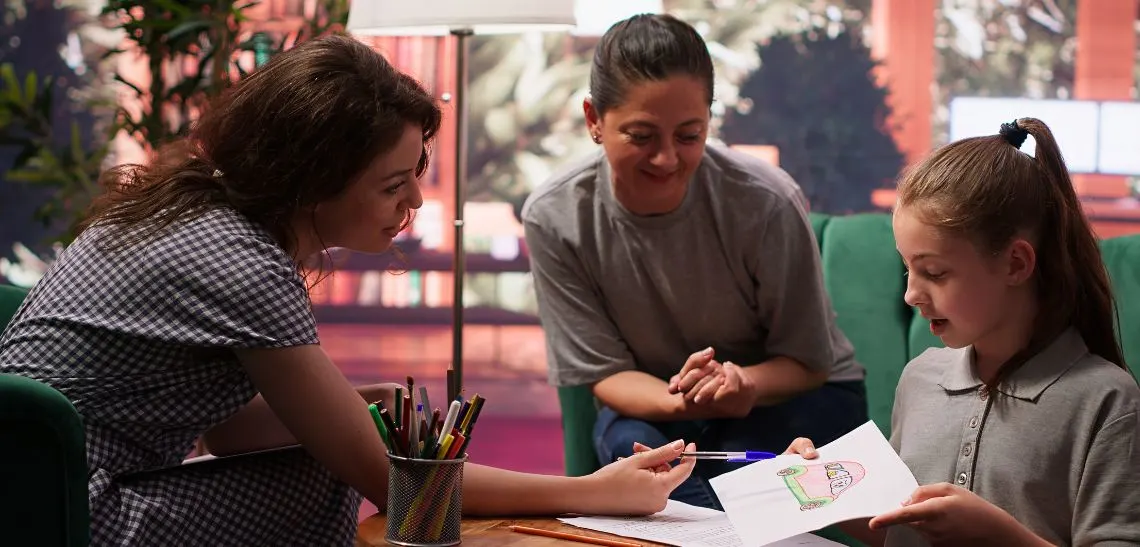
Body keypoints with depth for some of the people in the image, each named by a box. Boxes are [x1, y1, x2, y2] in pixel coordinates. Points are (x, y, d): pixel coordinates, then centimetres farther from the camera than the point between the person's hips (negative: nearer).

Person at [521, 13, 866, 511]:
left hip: (793, 396, -2)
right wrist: (680, 400, -36)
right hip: (654, 398, 2)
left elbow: (808, 362, -13)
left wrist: (746, 381, -38)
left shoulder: (766, 203, -25)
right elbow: (605, 373, -12)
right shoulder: (553, 218, -19)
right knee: (632, 446, -32)